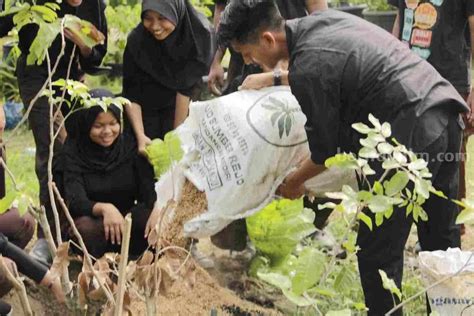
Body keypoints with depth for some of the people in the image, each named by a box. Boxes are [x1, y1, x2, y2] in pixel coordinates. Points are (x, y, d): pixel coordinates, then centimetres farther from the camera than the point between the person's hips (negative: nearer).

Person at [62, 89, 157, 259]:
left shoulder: (132, 147, -1)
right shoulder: (74, 151, -7)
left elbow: (149, 193, -9)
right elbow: (75, 201, -18)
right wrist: (104, 208, -40)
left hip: (128, 221, 1)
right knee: (86, 228, -38)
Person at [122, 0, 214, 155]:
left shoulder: (199, 35, -23)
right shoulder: (137, 40, -21)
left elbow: (185, 89, -22)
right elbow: (131, 94, -17)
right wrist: (140, 135, -29)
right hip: (146, 113, 1)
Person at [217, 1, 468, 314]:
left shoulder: (307, 70, -15)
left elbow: (326, 150, -4)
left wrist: (293, 182, 15)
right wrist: (274, 79, 29)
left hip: (411, 134, -9)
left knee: (378, 252, 2)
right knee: (442, 241, 19)